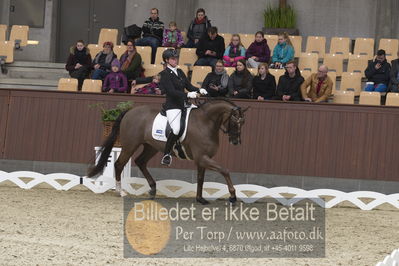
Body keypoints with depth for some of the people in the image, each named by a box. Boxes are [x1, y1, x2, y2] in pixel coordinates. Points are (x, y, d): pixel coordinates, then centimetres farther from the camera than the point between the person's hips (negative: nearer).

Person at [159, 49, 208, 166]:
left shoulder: (180, 72, 16)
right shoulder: (165, 74, -7)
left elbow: (188, 86, 16)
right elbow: (172, 91, -16)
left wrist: (199, 90, -3)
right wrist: (187, 95, -26)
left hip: (183, 104, 8)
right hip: (172, 106, -8)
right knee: (176, 129, -25)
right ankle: (166, 154, -13)